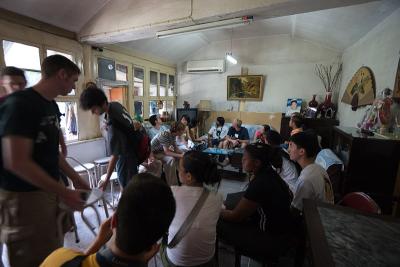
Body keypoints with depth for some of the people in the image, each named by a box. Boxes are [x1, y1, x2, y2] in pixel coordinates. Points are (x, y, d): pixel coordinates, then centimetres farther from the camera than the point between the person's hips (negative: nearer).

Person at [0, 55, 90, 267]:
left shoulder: (52, 106, 7)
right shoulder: (19, 104, -18)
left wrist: (75, 178, 14)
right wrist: (64, 193, -21)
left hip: (50, 191, 8)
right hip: (23, 197, -7)